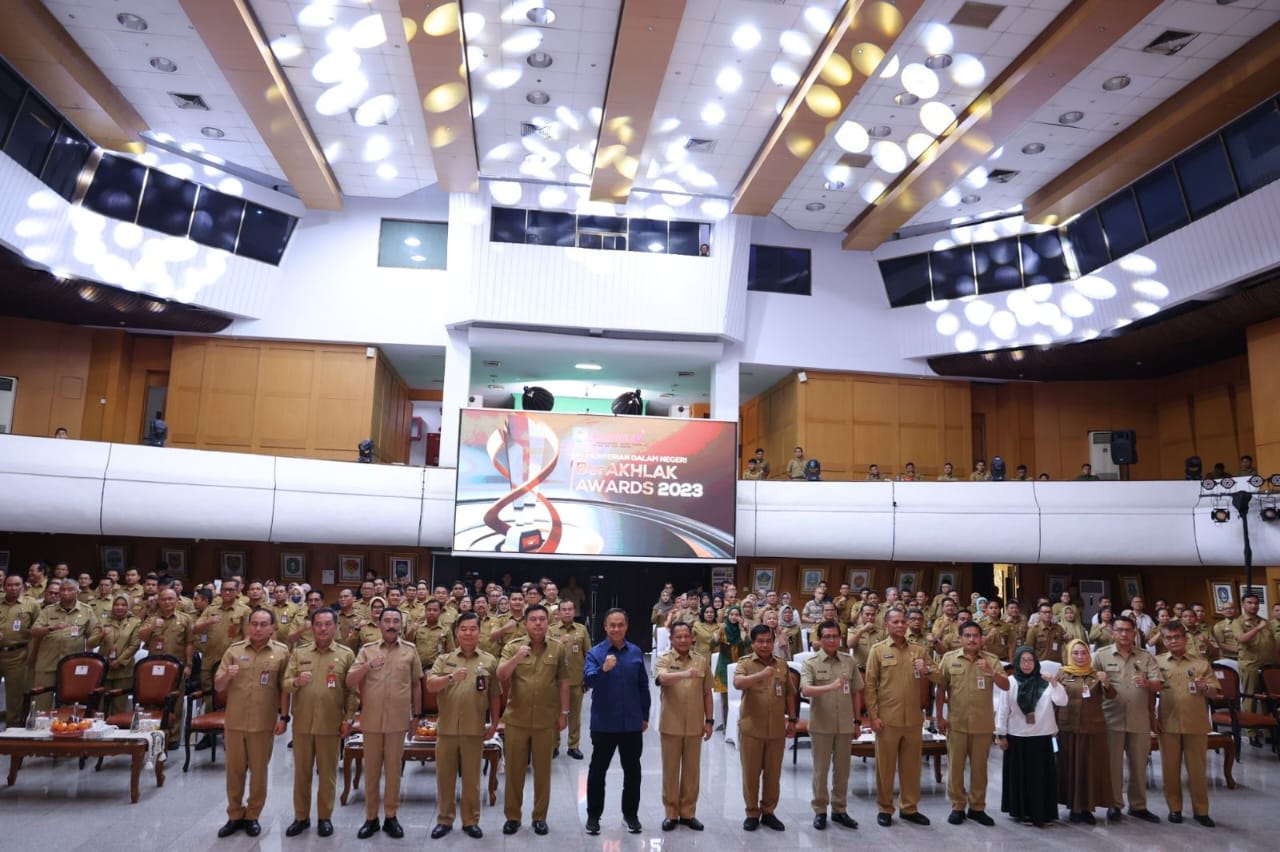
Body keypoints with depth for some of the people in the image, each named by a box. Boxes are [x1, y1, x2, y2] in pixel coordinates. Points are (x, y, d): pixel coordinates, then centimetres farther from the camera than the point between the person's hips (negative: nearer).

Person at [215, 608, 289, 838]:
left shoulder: (281, 653, -3)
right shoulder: (234, 650, 1)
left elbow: (284, 688, -1)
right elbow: (218, 686, 2)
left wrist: (283, 717, -5)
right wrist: (226, 676, -19)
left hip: (264, 722, -2)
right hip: (235, 721, 2)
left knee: (259, 771, 9)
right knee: (234, 770, 12)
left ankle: (252, 816, 23)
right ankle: (235, 815, 26)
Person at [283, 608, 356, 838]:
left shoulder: (347, 654, -1)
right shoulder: (299, 654, 6)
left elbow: (352, 690, -1)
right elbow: (285, 684, 3)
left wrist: (348, 719, -6)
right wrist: (296, 682, -19)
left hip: (331, 723, -2)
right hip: (302, 722, 2)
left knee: (327, 772, 7)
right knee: (301, 771, 11)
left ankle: (325, 817, 21)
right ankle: (301, 817, 25)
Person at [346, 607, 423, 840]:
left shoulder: (410, 650, 2)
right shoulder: (367, 650, 3)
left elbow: (416, 684, 8)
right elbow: (349, 682, -2)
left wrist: (416, 715, 8)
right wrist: (367, 666, -19)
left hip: (398, 720, -1)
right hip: (371, 719, 1)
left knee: (393, 769, 7)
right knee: (371, 769, 9)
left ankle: (391, 817, 18)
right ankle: (371, 817, 20)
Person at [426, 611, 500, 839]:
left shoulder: (489, 661, 3)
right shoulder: (444, 659, 4)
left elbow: (495, 695, 7)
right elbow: (430, 686, -9)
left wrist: (494, 723, 8)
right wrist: (451, 677, -26)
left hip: (474, 729, -1)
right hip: (446, 728, 1)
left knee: (471, 778, 9)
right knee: (445, 776, 10)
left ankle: (471, 821, 21)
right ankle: (444, 820, 24)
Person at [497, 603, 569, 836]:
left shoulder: (557, 648, -1)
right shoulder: (512, 647, -3)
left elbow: (562, 682, 3)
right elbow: (501, 676, -12)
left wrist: (564, 712, 1)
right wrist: (517, 657, -27)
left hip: (546, 720, 0)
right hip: (517, 718, 0)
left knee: (543, 770, 10)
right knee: (514, 769, 9)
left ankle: (540, 817, 23)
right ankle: (512, 816, 23)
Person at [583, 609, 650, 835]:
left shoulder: (636, 653, 2)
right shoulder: (595, 653, -8)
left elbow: (643, 686, 9)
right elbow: (587, 680, -24)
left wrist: (645, 715, 10)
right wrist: (603, 669, -42)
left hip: (632, 723, 3)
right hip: (604, 723, -3)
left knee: (632, 770, 12)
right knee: (598, 770, 8)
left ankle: (631, 814, 27)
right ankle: (593, 815, 20)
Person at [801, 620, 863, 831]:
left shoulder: (849, 661, 2)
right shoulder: (810, 663, -8)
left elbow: (856, 692, 9)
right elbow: (806, 690, -23)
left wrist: (857, 720, 8)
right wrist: (831, 687, -38)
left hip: (845, 725, 3)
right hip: (821, 725, -3)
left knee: (842, 769, 12)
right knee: (821, 769, 7)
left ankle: (840, 810, 26)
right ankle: (820, 811, 20)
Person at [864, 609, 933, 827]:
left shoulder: (919, 651, 8)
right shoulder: (877, 650, -1)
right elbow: (870, 685, -3)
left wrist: (927, 672, -11)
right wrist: (873, 715, -9)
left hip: (914, 718, 3)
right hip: (887, 718, -3)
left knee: (911, 765, 11)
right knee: (885, 765, 5)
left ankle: (909, 807, 24)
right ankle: (885, 808, 17)